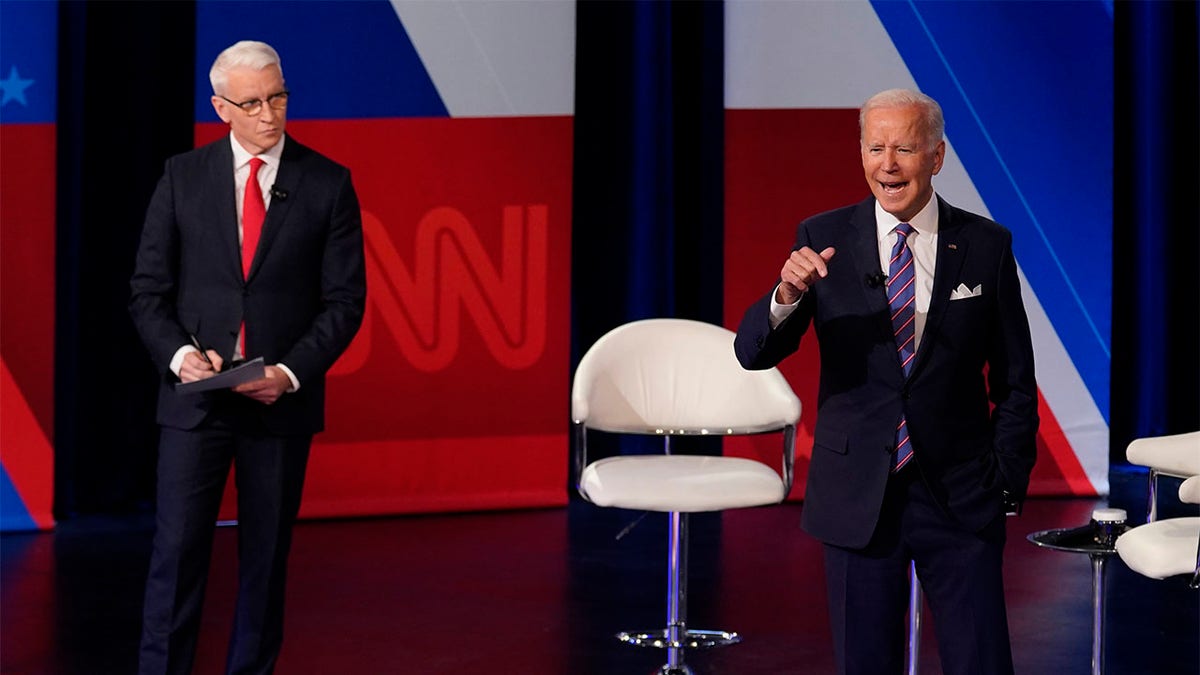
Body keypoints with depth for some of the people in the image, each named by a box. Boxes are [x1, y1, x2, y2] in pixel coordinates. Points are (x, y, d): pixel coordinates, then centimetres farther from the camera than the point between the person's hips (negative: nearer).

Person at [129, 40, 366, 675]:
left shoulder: (327, 184, 1)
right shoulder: (183, 177, 3)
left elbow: (344, 300, 0)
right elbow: (148, 289, 5)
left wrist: (291, 373, -13)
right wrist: (179, 353, -13)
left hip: (281, 402, 0)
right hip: (195, 395, 0)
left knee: (266, 556, 7)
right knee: (177, 551, -5)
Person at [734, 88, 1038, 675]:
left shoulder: (987, 246, 0)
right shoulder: (823, 240, -1)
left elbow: (1014, 380, 6)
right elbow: (752, 353, -7)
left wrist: (1007, 482, 1)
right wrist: (788, 294, -26)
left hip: (960, 494, 0)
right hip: (856, 495, 0)